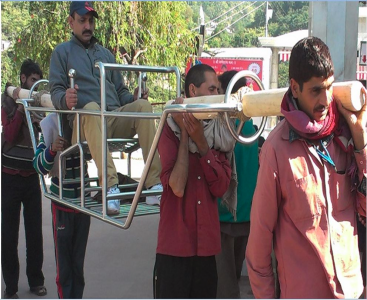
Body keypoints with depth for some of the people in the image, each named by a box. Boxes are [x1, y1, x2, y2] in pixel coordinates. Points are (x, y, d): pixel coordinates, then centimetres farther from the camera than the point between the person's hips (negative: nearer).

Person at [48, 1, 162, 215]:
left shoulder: (106, 53, 30)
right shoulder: (62, 52, 18)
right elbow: (55, 90, 5)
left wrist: (132, 99, 4)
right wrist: (65, 99, -20)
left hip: (115, 119, 4)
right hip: (84, 122, -4)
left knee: (143, 105, -27)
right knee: (92, 108, -39)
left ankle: (154, 183, -36)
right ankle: (110, 186, -52)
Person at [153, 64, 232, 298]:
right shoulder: (170, 130, -4)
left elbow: (221, 187, -5)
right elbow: (177, 187, -19)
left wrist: (201, 142, -13)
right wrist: (185, 134, -13)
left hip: (206, 246, 4)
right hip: (175, 246, -4)